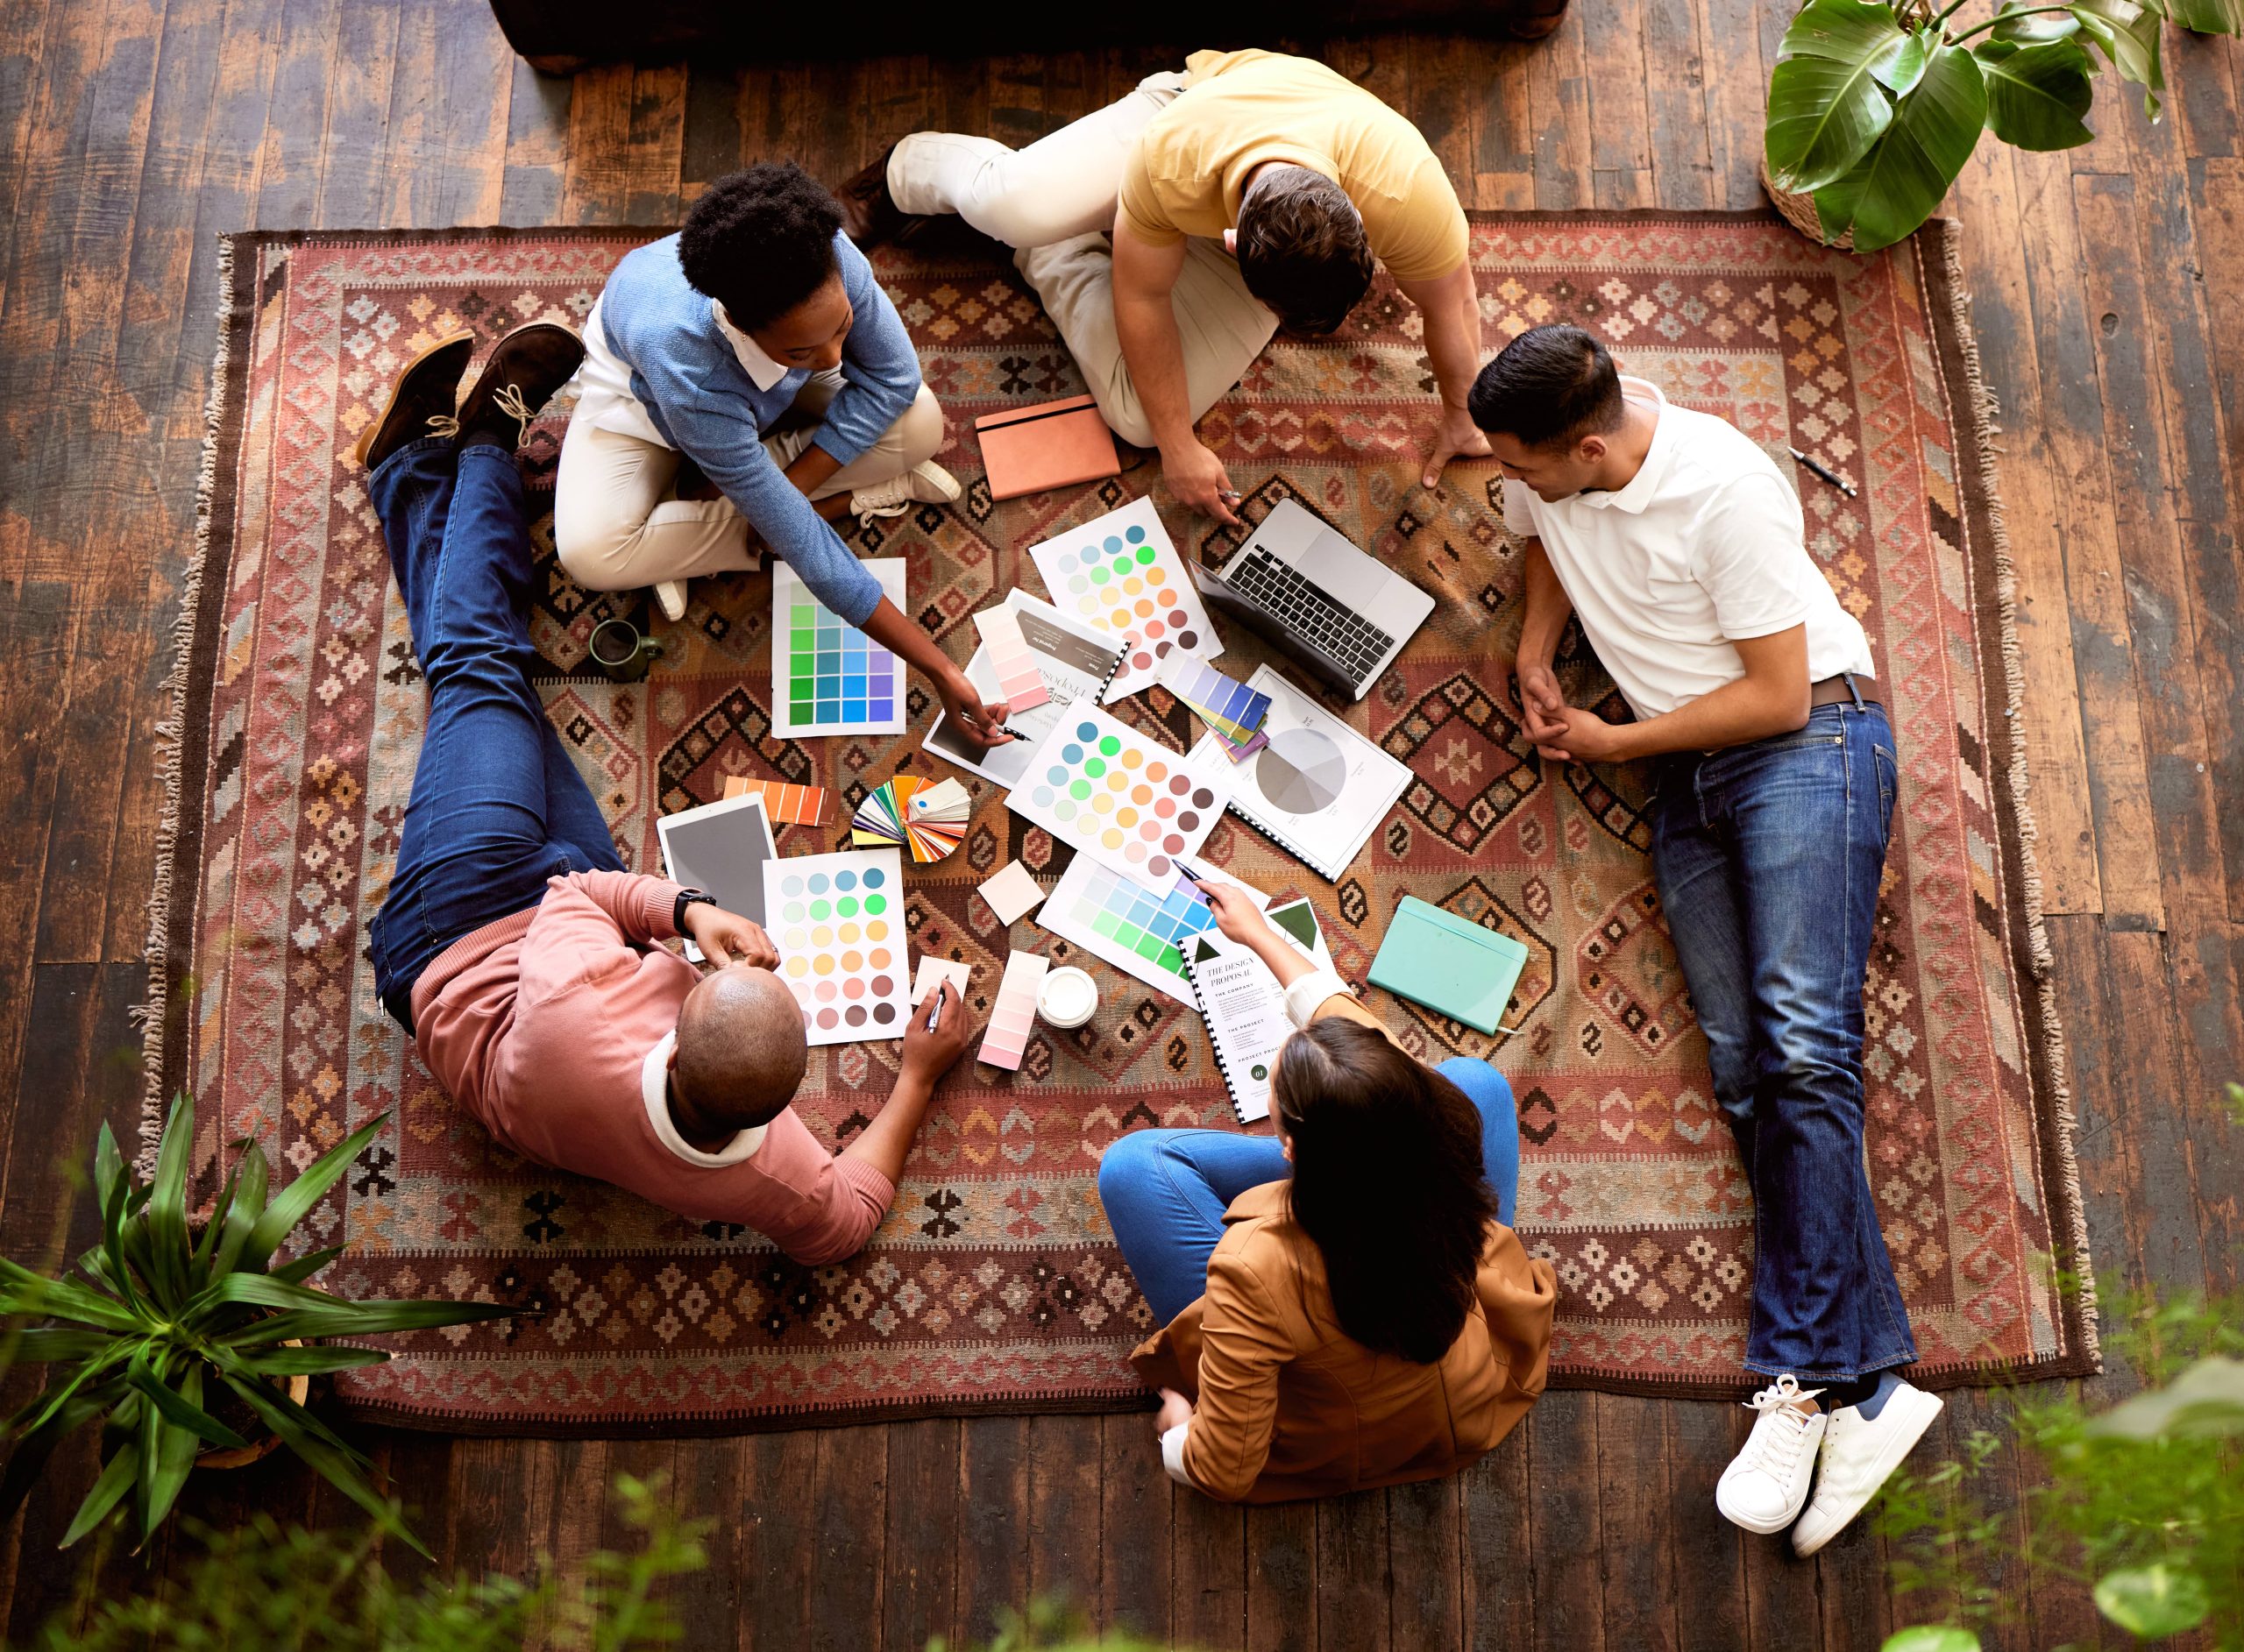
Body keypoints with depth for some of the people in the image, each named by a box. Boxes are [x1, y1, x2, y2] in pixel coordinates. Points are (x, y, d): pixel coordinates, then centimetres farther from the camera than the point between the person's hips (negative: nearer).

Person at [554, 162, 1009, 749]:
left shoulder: (828, 261, -39)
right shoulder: (684, 368, -46)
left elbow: (893, 375, -19)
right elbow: (799, 543, -41)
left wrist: (788, 482, -27)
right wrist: (938, 669, -40)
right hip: (640, 386, -3)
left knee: (920, 423, -22)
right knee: (590, 555, -28)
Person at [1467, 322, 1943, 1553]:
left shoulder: (1724, 488, -18)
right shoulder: (1545, 471, 2)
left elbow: (1776, 695, -14)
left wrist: (1611, 744, -6)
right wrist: (1535, 653, 9)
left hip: (1805, 744, -6)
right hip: (1689, 777, 6)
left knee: (1801, 1044, -22)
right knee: (1742, 1063, -10)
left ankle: (1808, 1379, -22)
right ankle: (1860, 1385, -13)